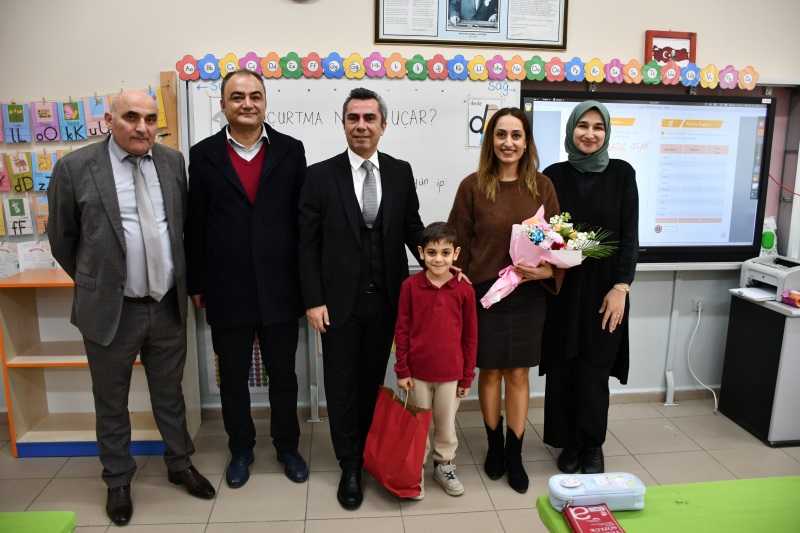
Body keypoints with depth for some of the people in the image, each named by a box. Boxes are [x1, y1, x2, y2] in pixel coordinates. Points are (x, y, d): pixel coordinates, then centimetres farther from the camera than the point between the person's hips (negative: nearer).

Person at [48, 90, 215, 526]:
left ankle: (180, 464, 38)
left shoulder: (173, 162, 2)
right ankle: (118, 481, 35)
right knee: (111, 402, 15)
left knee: (170, 394, 19)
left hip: (168, 305, 3)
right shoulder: (75, 168, -9)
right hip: (111, 309, -2)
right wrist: (92, 283, 11)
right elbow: (62, 238, 2)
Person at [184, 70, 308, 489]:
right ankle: (240, 450, 37)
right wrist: (196, 284, 4)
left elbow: (302, 218, 2)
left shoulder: (290, 150, 1)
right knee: (232, 378, 15)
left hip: (280, 288, 0)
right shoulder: (204, 154, 1)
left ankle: (287, 447, 35)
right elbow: (195, 226, 3)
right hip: (227, 290, 1)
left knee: (283, 375, 14)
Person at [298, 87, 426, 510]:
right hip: (340, 301, -2)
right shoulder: (320, 175, -3)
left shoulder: (401, 172, 4)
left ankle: (368, 454, 36)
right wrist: (313, 300, -8)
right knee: (343, 385, 9)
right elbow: (308, 243, -4)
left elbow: (412, 229, 8)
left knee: (372, 382, 16)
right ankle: (350, 467, 26)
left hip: (386, 300, 2)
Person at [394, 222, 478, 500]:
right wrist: (402, 370, -4)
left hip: (450, 372, 1)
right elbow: (401, 330, -4)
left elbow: (470, 335, -1)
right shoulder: (410, 286, -9)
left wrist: (467, 376, 2)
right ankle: (417, 468, 35)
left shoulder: (464, 289, -8)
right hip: (417, 371, 0)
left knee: (446, 424, 17)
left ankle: (444, 466, 39)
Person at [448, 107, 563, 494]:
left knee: (518, 375, 11)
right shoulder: (473, 186, -4)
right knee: (490, 372, 11)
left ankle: (514, 455, 27)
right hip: (485, 293, -1)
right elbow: (460, 244, -1)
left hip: (528, 295, 2)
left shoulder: (542, 186, 1)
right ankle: (494, 446, 32)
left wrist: (548, 270, -14)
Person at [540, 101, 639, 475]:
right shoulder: (553, 175, 3)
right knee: (562, 368, 6)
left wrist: (621, 287, -9)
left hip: (604, 287, -1)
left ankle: (592, 445, 21)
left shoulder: (621, 173, 0)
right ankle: (569, 443, 24)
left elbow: (629, 234, -2)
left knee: (592, 371, 1)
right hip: (562, 287, 1)